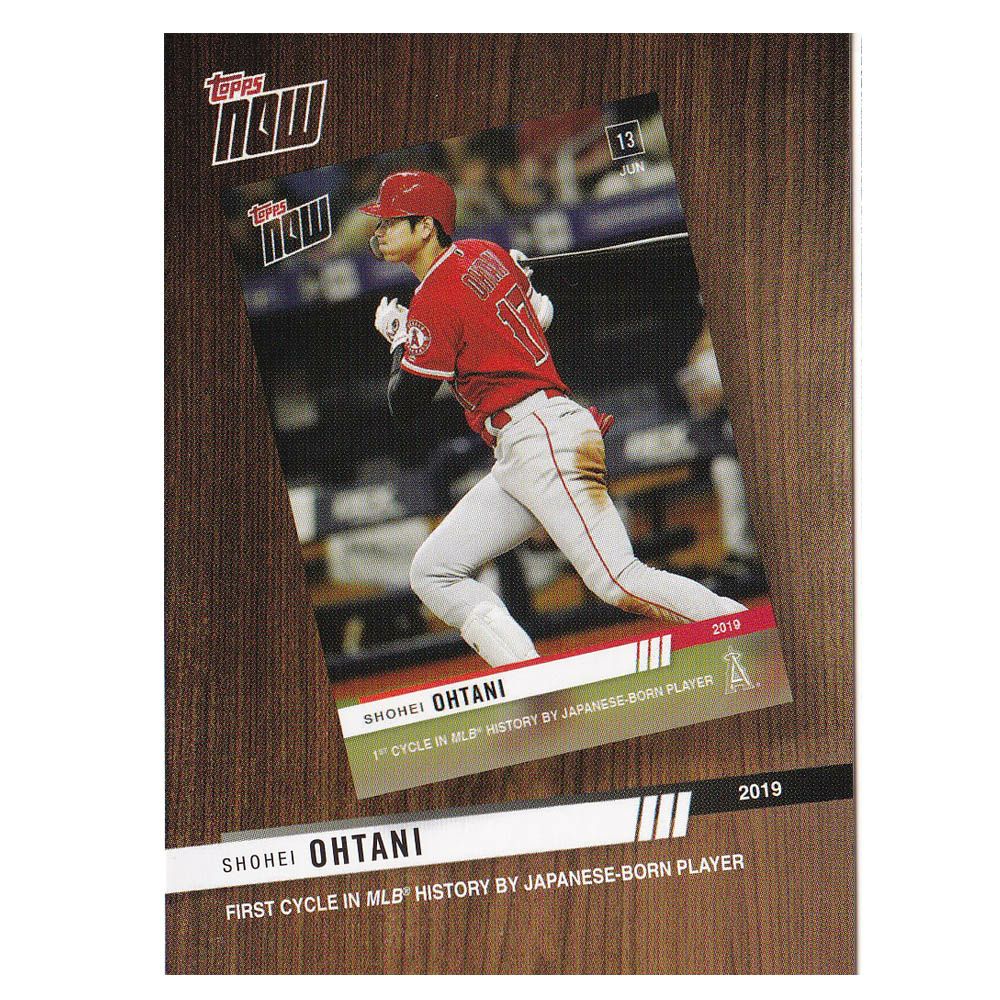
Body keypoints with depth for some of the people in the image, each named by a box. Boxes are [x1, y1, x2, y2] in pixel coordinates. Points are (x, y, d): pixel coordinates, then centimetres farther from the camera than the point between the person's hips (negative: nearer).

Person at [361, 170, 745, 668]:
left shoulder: (434, 299, -9)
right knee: (432, 573, 6)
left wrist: (397, 341, 11)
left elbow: (403, 408, -5)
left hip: (540, 438, -10)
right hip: (518, 458, 10)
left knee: (619, 582, -19)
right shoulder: (487, 254, 16)